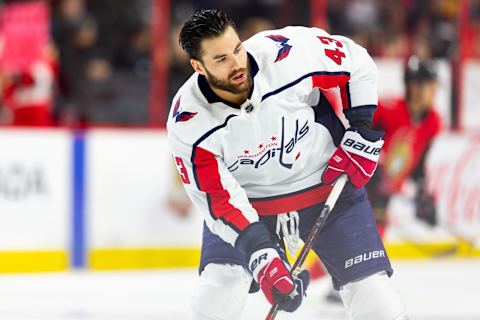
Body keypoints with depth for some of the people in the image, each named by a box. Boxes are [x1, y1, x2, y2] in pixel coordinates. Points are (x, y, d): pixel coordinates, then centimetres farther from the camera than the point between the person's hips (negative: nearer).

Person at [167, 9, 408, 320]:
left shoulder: (287, 55, -27)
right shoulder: (187, 124, -25)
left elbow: (358, 63, -9)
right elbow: (218, 201, -21)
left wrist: (363, 133, -12)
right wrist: (261, 257, -32)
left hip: (327, 179, 0)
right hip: (247, 198, 0)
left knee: (371, 290, -6)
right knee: (220, 288, -17)